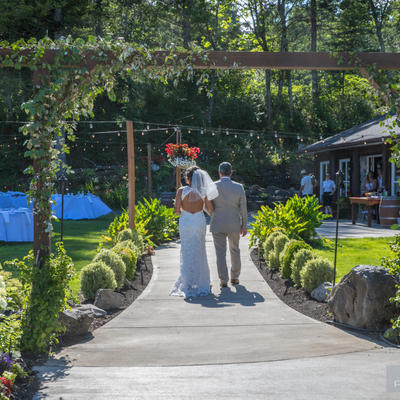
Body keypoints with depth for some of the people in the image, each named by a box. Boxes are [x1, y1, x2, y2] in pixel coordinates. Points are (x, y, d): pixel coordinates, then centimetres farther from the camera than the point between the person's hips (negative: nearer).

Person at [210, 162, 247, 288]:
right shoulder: (239, 187, -6)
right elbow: (243, 208, -2)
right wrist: (244, 226, 7)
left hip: (217, 225, -1)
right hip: (234, 225, 1)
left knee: (220, 253, 4)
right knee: (235, 250, 18)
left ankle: (223, 280, 4)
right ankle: (235, 277, 26)